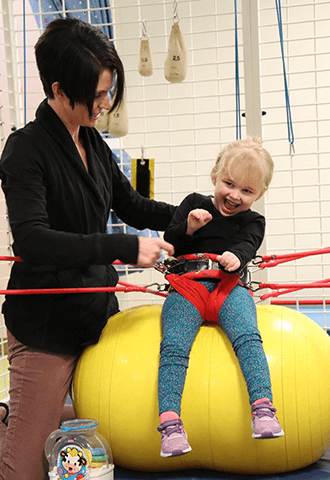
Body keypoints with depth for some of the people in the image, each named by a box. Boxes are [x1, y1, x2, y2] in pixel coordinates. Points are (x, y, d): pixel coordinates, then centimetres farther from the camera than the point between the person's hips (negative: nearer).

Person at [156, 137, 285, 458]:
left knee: (247, 337, -28)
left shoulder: (252, 221, 20)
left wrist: (235, 255, -26)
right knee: (173, 347, -22)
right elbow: (169, 243, 15)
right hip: (187, 287, 0)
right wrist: (188, 228, -7)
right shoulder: (194, 203, 20)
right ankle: (170, 423, -26)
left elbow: (247, 246, -1)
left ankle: (263, 409, -33)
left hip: (229, 288, 0)